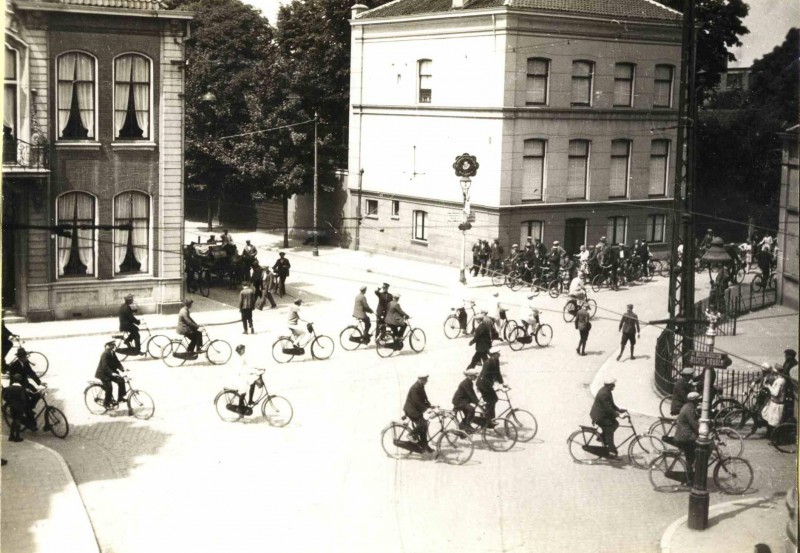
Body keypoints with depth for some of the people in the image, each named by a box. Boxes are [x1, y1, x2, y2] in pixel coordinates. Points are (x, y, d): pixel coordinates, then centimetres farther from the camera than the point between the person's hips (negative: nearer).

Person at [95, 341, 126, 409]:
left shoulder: (112, 353, 6)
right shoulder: (105, 353, -20)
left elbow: (117, 362, 4)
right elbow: (105, 366, -28)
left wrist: (123, 369, -12)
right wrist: (112, 373, -39)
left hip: (110, 373, 8)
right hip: (103, 374, -8)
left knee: (121, 380, -7)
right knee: (108, 387, -19)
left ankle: (120, 398, 1)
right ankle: (106, 403, -4)